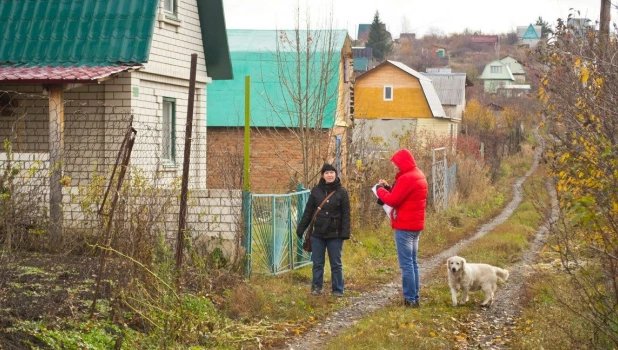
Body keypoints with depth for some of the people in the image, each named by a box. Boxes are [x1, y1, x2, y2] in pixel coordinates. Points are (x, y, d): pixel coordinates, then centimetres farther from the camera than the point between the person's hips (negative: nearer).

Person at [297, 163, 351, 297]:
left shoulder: (341, 192, -2)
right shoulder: (316, 190, 2)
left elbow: (346, 214, -4)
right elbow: (308, 211, 6)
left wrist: (345, 233, -11)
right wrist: (301, 228, 3)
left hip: (335, 235, -2)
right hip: (318, 233, 2)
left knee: (336, 264, 6)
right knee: (317, 263, 8)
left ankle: (338, 289, 15)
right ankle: (316, 287, 19)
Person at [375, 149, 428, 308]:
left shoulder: (407, 178, -17)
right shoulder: (418, 175, 15)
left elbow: (392, 200, -18)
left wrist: (380, 190, -2)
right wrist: (388, 187, 7)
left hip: (405, 226, -10)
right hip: (415, 225, 10)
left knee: (406, 264, -8)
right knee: (413, 262, 14)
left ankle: (410, 299, -8)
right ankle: (414, 298, 17)